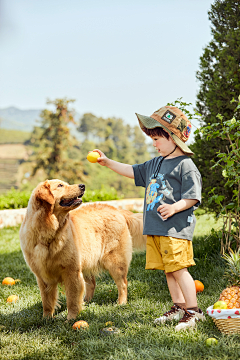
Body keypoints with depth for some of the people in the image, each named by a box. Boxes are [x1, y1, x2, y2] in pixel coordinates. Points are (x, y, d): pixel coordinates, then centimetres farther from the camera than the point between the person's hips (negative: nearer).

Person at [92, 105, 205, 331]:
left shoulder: (185, 165, -9)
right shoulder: (155, 164, 17)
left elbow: (193, 197, -13)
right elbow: (133, 171, 27)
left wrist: (175, 207, -27)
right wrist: (108, 163, 22)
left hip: (176, 229, -8)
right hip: (154, 228, 9)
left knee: (178, 269, -10)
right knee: (168, 271, 12)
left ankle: (193, 311, -3)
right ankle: (178, 307, 21)